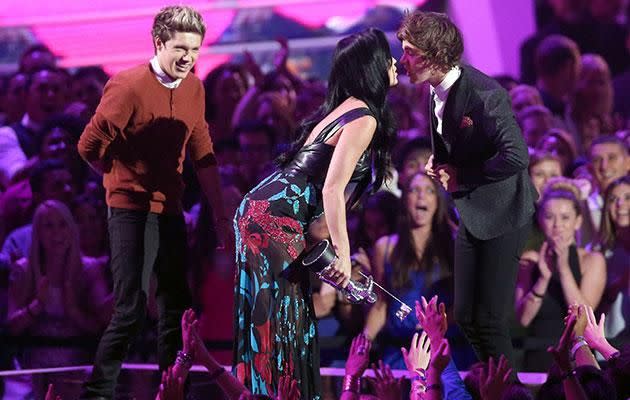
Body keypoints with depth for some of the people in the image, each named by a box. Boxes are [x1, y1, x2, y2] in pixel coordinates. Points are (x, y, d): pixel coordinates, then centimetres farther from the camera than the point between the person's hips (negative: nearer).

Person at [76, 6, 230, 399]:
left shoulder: (194, 89, 4)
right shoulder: (128, 87, -17)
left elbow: (203, 155, 11)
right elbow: (90, 146, -12)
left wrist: (221, 214, 8)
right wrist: (131, 182, 2)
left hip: (171, 210, 7)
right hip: (132, 211, -7)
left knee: (177, 306, 12)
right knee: (132, 308, -11)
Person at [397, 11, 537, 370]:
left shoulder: (485, 94, -25)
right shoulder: (438, 89, 0)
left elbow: (516, 157, -30)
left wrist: (461, 176, -21)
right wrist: (439, 161, 0)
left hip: (502, 215, -8)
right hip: (471, 214, 8)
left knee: (490, 320, -7)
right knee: (465, 315, 12)